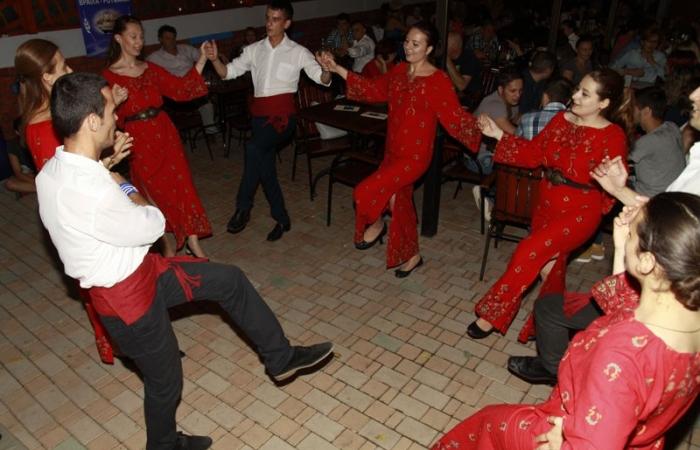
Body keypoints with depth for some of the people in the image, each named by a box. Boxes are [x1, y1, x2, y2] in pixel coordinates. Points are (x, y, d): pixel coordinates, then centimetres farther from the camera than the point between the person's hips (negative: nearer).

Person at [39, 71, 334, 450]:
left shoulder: (54, 171, -4)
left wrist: (110, 180, -2)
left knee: (228, 280, 9)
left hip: (136, 270, 9)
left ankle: (280, 358, 23)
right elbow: (152, 226, -18)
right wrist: (127, 188, -3)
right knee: (165, 382, 15)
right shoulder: (89, 193, -35)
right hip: (127, 294, -9)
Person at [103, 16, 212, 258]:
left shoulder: (150, 68, 9)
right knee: (156, 192, 6)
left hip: (165, 133, 4)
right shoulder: (109, 76, -5)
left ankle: (193, 242, 11)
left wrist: (201, 61, -2)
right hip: (138, 140, -4)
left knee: (182, 184, 0)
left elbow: (180, 88, 3)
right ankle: (168, 246, 24)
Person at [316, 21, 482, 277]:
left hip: (415, 155, -7)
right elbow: (373, 90, 14)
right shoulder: (399, 71, 5)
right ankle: (412, 255, 37)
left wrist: (477, 125, -40)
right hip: (393, 151, 8)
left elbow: (453, 116, -20)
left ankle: (376, 224, 18)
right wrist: (337, 70, 13)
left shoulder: (439, 80, -17)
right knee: (401, 204, 18)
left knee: (365, 192, -16)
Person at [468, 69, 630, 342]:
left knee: (530, 250, -20)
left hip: (580, 211, -6)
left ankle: (493, 315, -6)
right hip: (547, 203, 6)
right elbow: (534, 153, 7)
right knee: (551, 266, 16)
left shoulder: (613, 136, -13)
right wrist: (499, 135, 1)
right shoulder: (561, 119, 4)